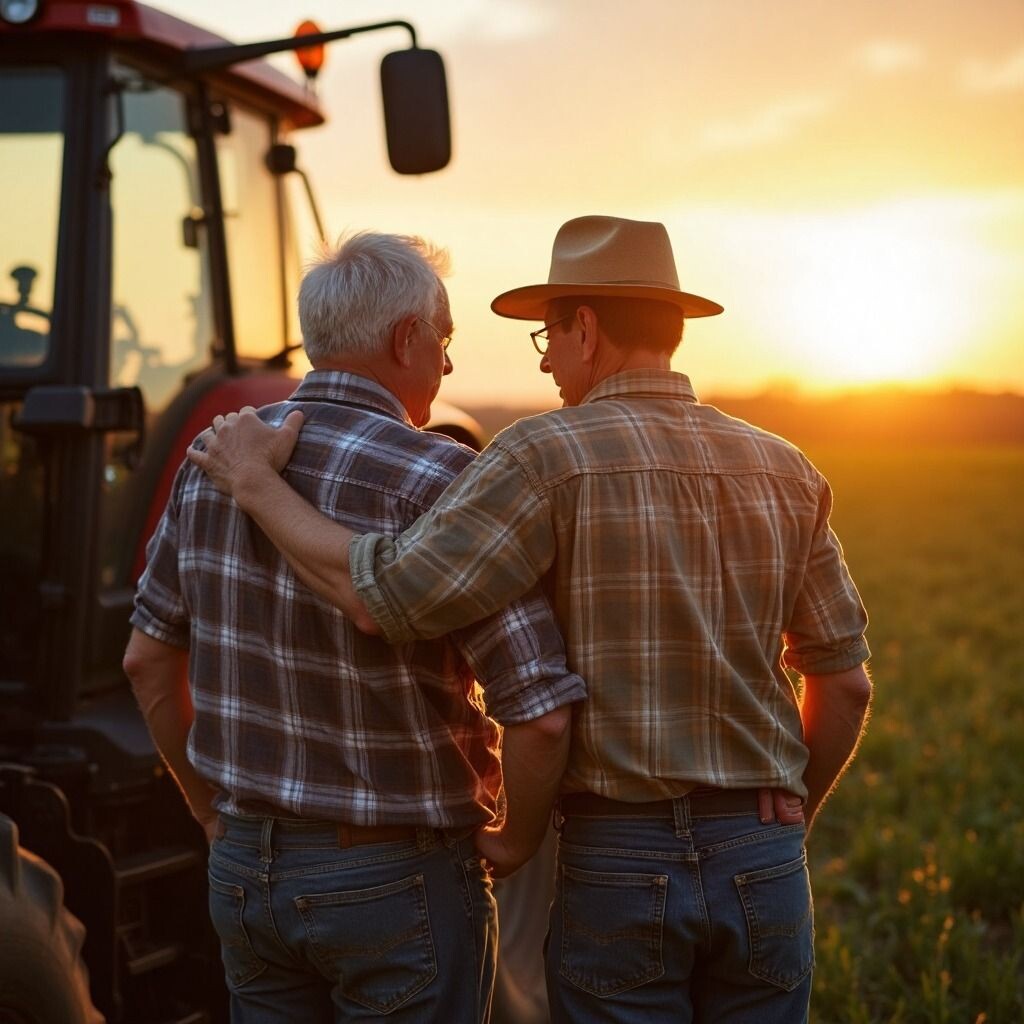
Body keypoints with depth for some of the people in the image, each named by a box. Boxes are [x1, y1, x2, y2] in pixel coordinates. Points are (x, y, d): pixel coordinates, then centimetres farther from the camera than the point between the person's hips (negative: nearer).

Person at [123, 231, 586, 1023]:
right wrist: (517, 840, -5)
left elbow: (149, 661, 9)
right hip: (397, 881, -5)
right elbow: (540, 710, -22)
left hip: (243, 869, 6)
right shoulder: (436, 479, -18)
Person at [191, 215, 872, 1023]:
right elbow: (846, 684, 6)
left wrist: (259, 484, -6)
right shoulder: (786, 472, 3)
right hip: (761, 865, 4)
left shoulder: (551, 457, -12)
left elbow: (386, 597, -19)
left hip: (613, 866, -4)